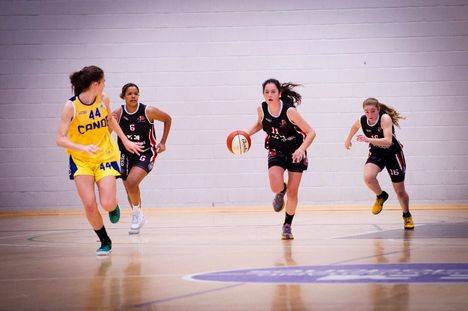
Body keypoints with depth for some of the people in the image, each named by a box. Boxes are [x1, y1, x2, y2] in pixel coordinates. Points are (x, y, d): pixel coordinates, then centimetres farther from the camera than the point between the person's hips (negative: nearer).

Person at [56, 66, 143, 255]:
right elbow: (60, 139, -21)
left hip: (105, 157, 2)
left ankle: (114, 206, 26)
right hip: (81, 160, -2)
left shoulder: (103, 99, -6)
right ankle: (105, 242, 11)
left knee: (108, 204, -13)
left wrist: (125, 141, 18)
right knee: (89, 205, -11)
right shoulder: (71, 106, -18)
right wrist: (84, 148, -35)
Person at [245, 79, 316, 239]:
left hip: (296, 152, -2)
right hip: (276, 151, 2)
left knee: (293, 192, 2)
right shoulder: (262, 109, -15)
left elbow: (311, 132, -22)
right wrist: (246, 134, -5)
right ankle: (280, 193, 16)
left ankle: (287, 225, 24)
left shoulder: (289, 111, -27)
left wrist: (301, 149, -36)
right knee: (275, 186, -23)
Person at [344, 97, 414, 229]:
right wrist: (348, 139, 28)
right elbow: (355, 126, 13)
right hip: (376, 154, 3)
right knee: (368, 177, -28)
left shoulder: (385, 118, -29)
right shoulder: (362, 120, -14)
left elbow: (388, 141, -41)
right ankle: (381, 196, 4)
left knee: (400, 191, 5)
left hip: (393, 154, -3)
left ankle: (407, 216, 34)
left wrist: (368, 140, -52)